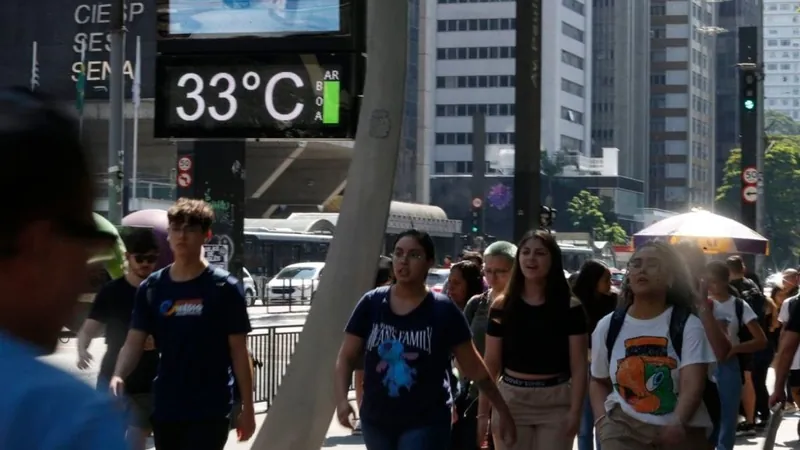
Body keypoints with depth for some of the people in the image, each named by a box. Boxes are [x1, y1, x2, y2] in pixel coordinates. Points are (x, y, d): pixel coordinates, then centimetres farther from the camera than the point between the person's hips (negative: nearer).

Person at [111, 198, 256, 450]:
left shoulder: (225, 288, -6)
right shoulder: (152, 288, 4)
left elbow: (239, 351, -3)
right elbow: (134, 342, 1)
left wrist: (247, 407, -3)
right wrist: (118, 377, -19)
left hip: (210, 409, -4)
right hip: (165, 408, 4)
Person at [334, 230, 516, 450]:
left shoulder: (443, 311, -5)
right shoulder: (371, 304, 0)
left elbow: (473, 367, 1)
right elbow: (346, 357, 3)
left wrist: (502, 410, 3)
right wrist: (341, 398, -14)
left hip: (426, 423, -3)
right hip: (376, 420, 3)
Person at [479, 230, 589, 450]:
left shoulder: (570, 307, -2)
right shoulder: (502, 306, 2)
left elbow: (579, 366, -2)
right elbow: (491, 364, 5)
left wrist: (575, 410, -10)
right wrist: (483, 411, 3)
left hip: (556, 403, -1)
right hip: (511, 401, 1)